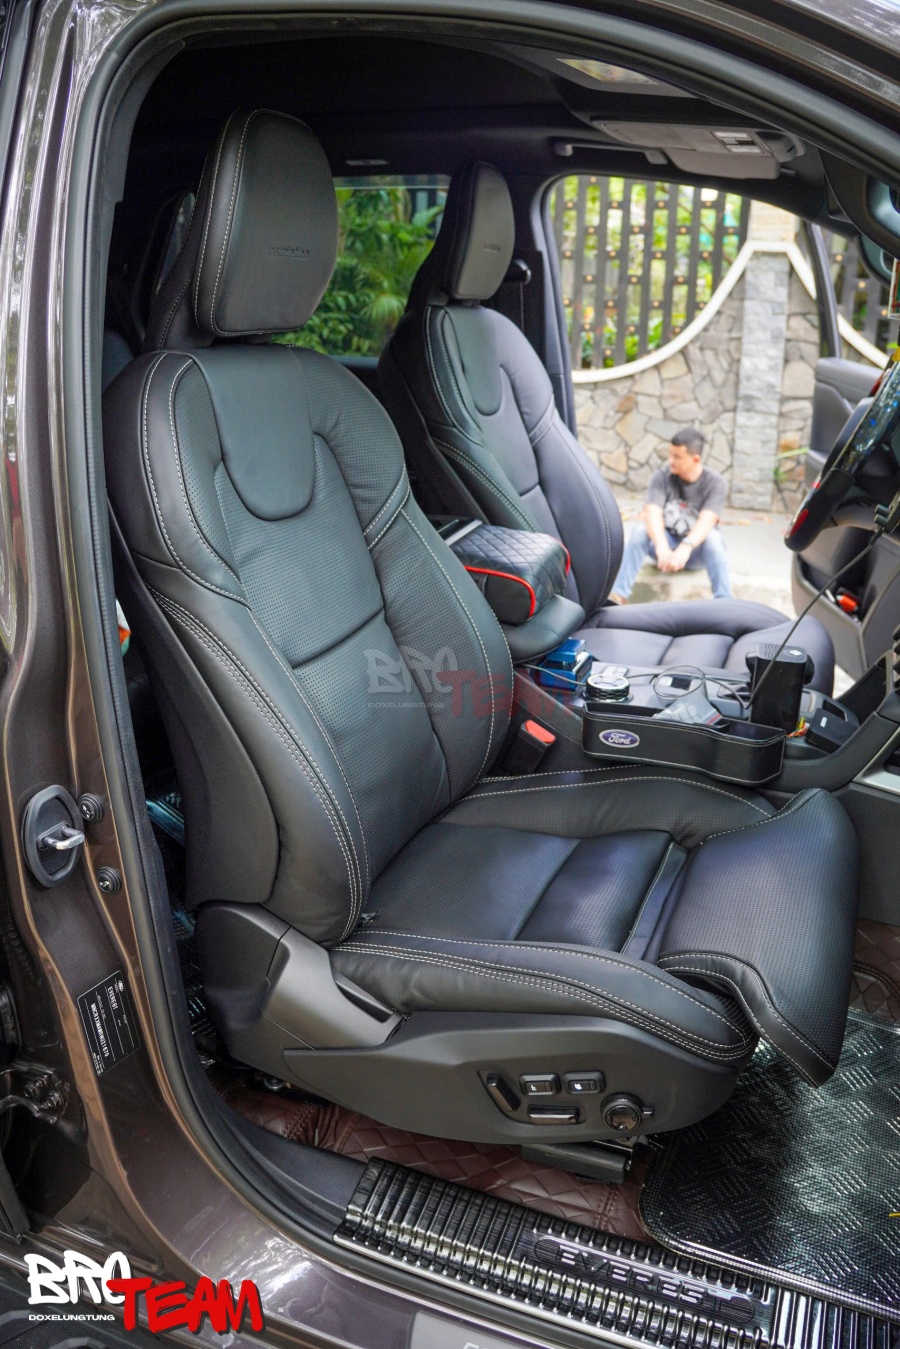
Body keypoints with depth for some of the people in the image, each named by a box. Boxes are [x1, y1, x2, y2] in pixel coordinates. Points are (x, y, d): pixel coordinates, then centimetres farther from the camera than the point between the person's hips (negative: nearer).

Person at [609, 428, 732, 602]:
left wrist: (685, 548, -50)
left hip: (696, 550, -1)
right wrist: (662, 547, -47)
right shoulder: (662, 477, -10)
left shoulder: (715, 483, -14)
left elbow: (707, 521, -30)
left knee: (712, 536, -34)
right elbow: (652, 514, -27)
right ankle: (617, 596, -39)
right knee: (641, 529, -30)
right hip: (665, 543, 1)